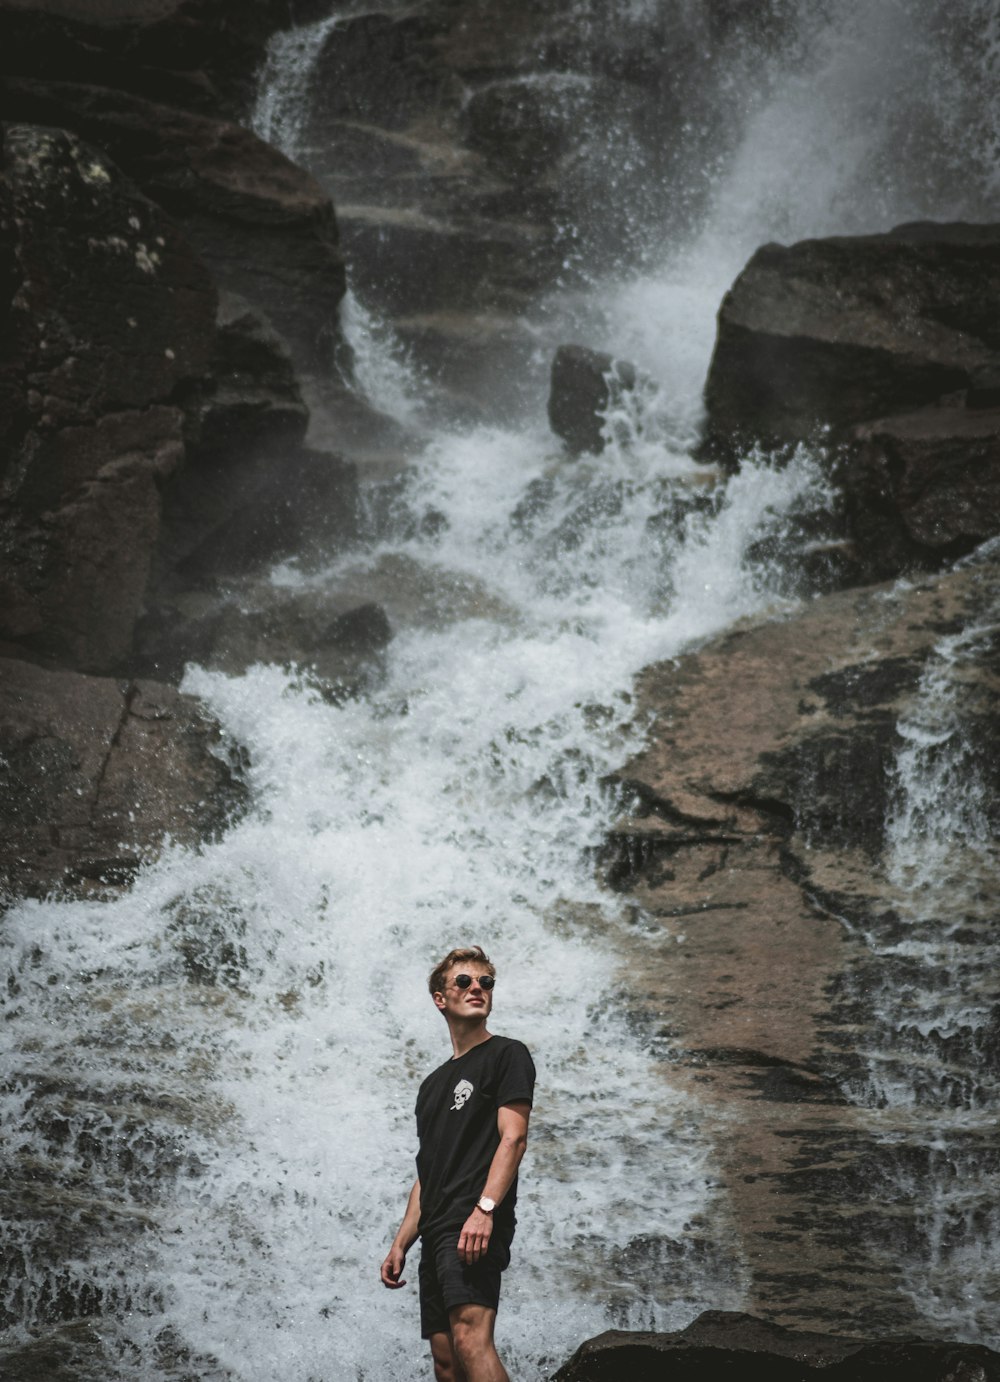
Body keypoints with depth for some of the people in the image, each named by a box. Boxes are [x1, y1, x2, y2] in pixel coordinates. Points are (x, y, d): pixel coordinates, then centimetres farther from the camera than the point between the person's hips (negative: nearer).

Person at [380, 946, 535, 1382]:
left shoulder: (506, 1055, 4)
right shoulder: (434, 1083, 27)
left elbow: (513, 1137, -9)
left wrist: (484, 1209, -22)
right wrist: (401, 1244, 17)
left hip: (475, 1229, -8)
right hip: (437, 1234, 8)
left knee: (470, 1338, -27)